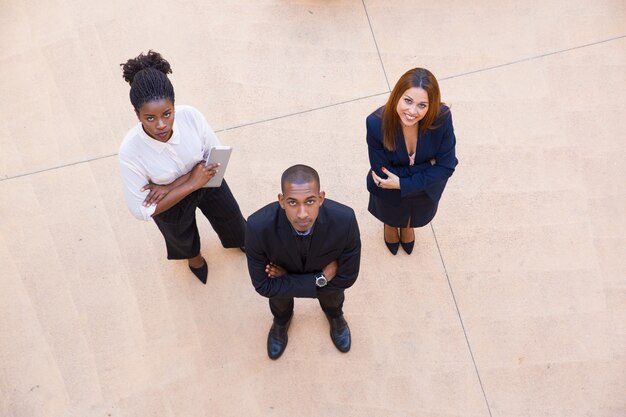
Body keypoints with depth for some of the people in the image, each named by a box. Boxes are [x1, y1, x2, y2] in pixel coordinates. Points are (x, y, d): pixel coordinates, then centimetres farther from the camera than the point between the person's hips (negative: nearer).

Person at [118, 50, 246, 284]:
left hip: (205, 179, 2)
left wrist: (171, 186, -30)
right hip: (169, 203, -1)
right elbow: (141, 211, -30)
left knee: (230, 215, 30)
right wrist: (191, 184, -35)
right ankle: (193, 255, 70)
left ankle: (242, 241, 68)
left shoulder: (190, 116, -35)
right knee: (182, 237, 31)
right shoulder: (130, 152, -40)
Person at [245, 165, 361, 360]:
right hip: (282, 272, 0)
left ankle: (335, 315, 70)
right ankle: (281, 321, 69)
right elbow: (264, 286, -28)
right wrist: (319, 280, -31)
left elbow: (347, 277, -26)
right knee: (279, 297, 33)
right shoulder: (258, 227, -43)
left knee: (332, 298, 33)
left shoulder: (344, 220, -43)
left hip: (326, 274, 1)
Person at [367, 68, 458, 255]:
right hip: (389, 192, -1)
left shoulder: (442, 118, -35)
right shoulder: (376, 123, -37)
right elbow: (381, 171, -27)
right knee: (391, 216, 35)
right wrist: (427, 166, -26)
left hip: (427, 189, 2)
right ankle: (390, 225, 72)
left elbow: (446, 166, -25)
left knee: (417, 216, 36)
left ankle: (407, 226, 73)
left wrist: (403, 184, -29)